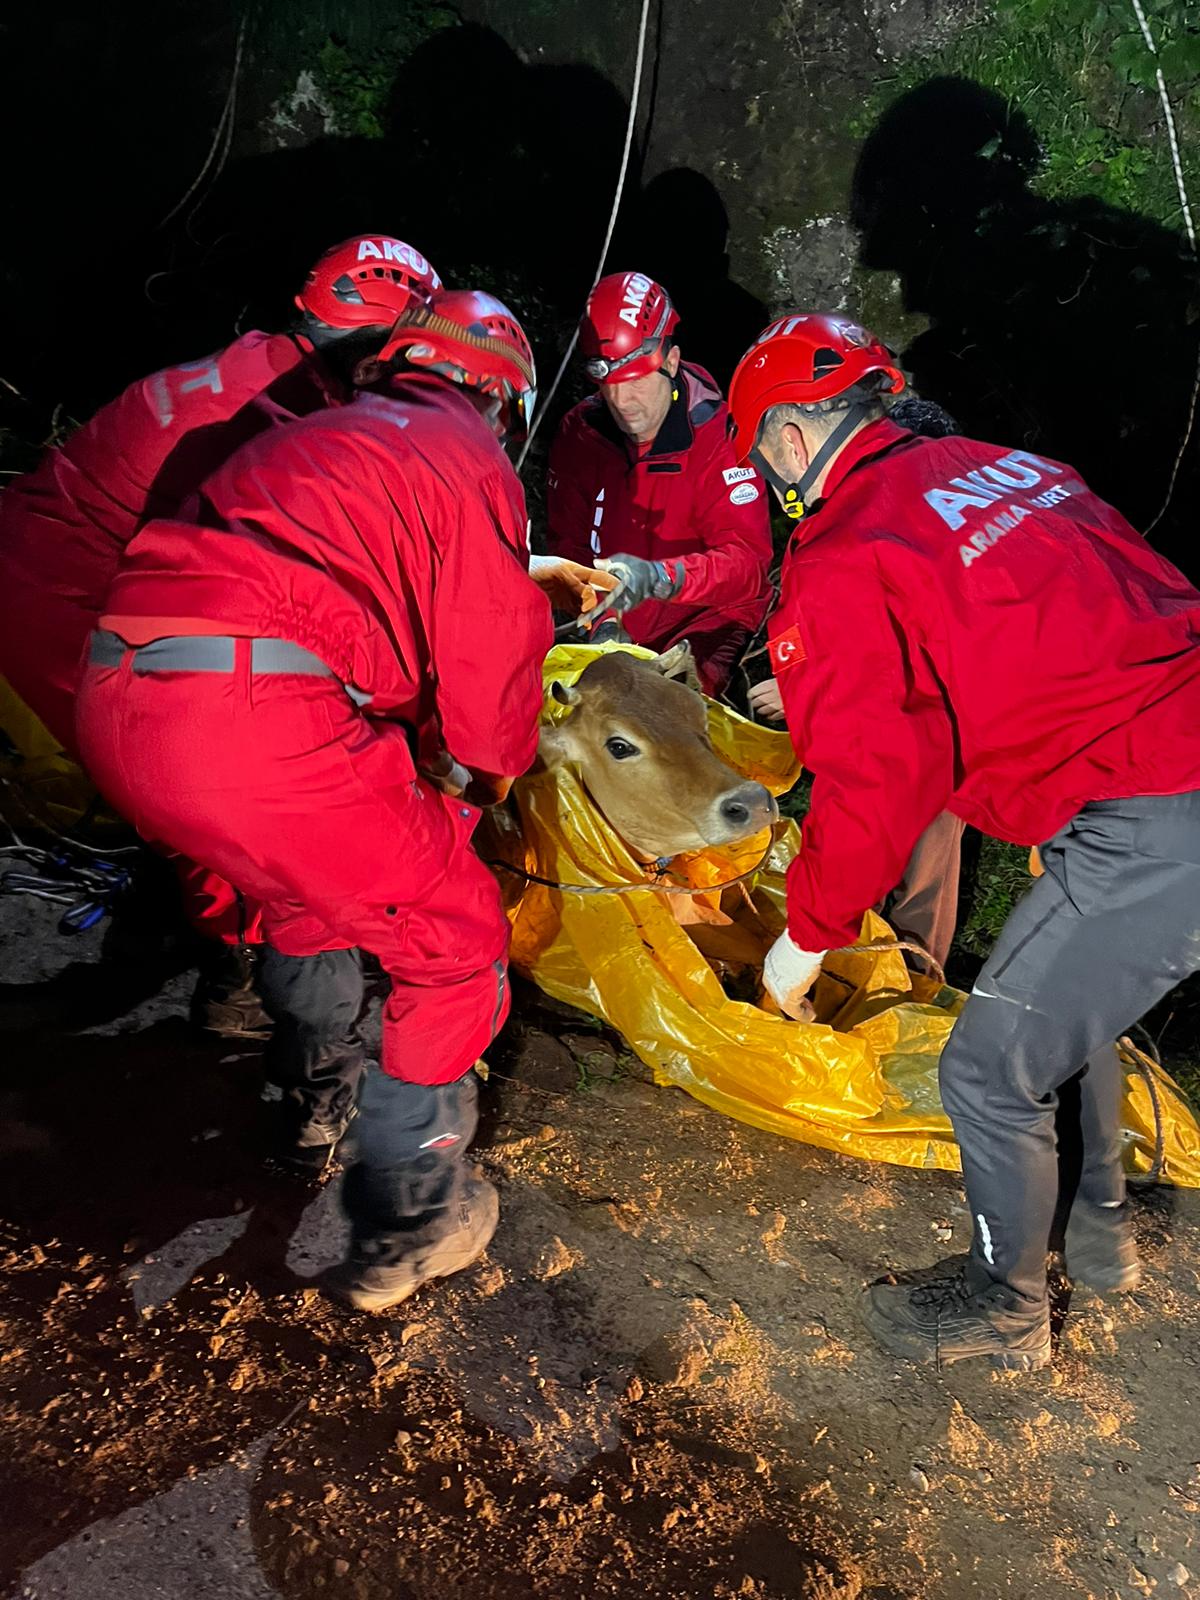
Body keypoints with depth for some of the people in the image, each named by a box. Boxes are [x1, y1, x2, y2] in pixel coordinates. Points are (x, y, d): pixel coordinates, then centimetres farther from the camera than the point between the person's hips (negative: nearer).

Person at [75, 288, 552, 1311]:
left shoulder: (310, 440, 31)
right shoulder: (472, 462, 9)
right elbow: (491, 662, 5)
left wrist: (418, 777, 39)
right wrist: (480, 777, 25)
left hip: (112, 700, 9)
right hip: (256, 717, -8)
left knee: (309, 872, 33)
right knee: (455, 938, 8)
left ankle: (327, 1083, 50)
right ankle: (406, 1221, 15)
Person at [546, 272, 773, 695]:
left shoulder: (719, 435, -14)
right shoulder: (579, 432, -1)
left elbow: (748, 561, -24)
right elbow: (566, 545, 0)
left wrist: (659, 577, -43)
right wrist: (601, 621, -20)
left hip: (710, 618, -4)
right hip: (619, 626, 4)